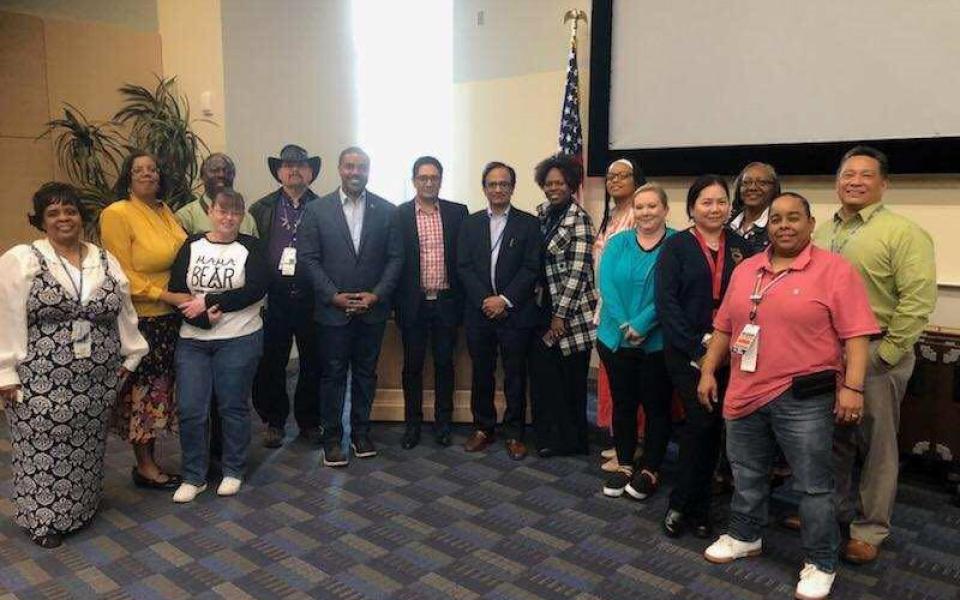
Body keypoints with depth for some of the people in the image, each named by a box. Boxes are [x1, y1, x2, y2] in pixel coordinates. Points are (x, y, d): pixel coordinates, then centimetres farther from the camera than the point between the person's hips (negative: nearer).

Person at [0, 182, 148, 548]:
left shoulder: (105, 261, 7)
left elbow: (124, 312, 12)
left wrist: (131, 355, 12)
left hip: (96, 381, 4)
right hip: (41, 381, -3)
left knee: (86, 449, 15)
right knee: (43, 449, 6)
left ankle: (81, 510, 32)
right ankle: (44, 518, 22)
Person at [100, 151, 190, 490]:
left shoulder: (164, 210, 9)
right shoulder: (117, 214, -10)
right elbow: (124, 275, -14)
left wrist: (188, 294, 3)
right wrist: (167, 296, -18)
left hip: (170, 316, 6)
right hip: (141, 318, -6)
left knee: (160, 387, 13)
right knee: (142, 389, 4)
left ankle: (149, 459, 27)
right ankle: (144, 466, 18)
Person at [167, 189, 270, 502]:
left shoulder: (250, 247, 0)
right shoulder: (191, 246, 7)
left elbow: (256, 290, -12)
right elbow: (176, 292, 0)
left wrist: (207, 302, -14)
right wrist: (205, 319, -15)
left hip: (239, 340, -2)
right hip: (193, 339, 2)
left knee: (233, 406, 6)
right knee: (190, 409, 1)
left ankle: (233, 471, 23)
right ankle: (193, 476, 17)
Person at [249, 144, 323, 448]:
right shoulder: (261, 209, 9)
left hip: (311, 298, -1)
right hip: (274, 298, 1)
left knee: (312, 363, 7)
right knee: (271, 364, 6)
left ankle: (309, 422, 24)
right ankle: (274, 422, 24)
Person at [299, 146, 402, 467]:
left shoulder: (386, 210, 2)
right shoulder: (317, 209, -1)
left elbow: (395, 257, 1)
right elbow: (309, 258, -3)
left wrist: (376, 295, -9)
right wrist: (334, 296, -11)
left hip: (373, 308, 2)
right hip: (333, 308, -1)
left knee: (366, 373, 11)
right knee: (333, 374, 6)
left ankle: (361, 432, 25)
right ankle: (332, 438, 18)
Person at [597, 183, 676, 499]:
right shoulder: (617, 243, 5)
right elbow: (607, 285, -4)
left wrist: (641, 325, -20)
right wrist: (625, 326, -15)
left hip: (657, 341, -3)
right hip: (616, 338, 3)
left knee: (656, 406, 8)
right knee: (623, 403, 13)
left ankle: (650, 470, 24)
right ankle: (624, 465, 28)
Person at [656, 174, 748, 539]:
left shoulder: (740, 246, 8)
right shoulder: (676, 246, -1)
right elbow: (666, 301, -8)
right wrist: (697, 348, -13)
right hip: (687, 352, -3)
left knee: (711, 426, 7)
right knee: (702, 422, -9)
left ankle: (689, 506, 22)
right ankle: (685, 505, 10)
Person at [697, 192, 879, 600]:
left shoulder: (834, 270, -7)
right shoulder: (745, 270, 10)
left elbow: (856, 334, -12)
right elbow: (724, 327, 14)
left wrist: (852, 387, -19)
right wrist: (708, 371, 11)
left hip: (804, 398, -5)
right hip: (746, 393, 5)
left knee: (813, 486, 5)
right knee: (746, 475, 19)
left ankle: (820, 563, 22)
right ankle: (744, 536, 38)